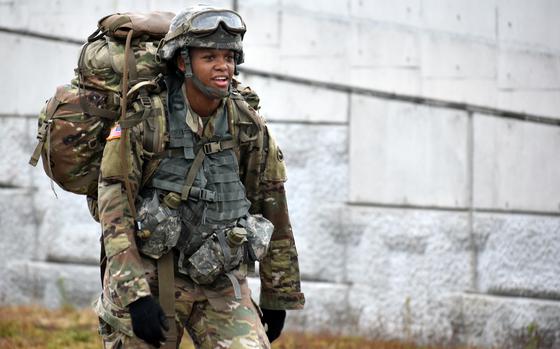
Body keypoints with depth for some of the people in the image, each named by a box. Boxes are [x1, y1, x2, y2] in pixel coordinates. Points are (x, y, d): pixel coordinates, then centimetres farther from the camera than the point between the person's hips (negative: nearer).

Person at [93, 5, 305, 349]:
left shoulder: (249, 127, -1)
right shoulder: (143, 121, -11)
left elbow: (273, 213, 8)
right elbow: (115, 209, -14)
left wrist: (278, 297, 11)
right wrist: (136, 295, -22)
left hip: (219, 282, 2)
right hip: (147, 276, -2)